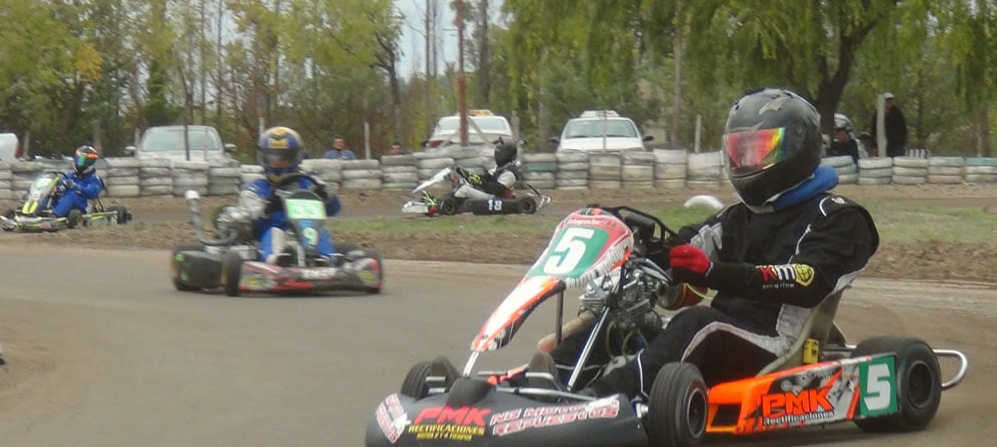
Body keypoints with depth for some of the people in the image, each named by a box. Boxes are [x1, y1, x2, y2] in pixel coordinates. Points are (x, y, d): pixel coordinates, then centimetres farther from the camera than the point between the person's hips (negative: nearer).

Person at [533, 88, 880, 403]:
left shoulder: (837, 218, 4)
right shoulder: (740, 217, 28)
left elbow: (807, 282, -15)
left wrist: (716, 272, -28)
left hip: (774, 351, -7)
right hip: (720, 342, 8)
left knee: (698, 322, -34)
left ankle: (604, 398, -56)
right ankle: (559, 372, -34)